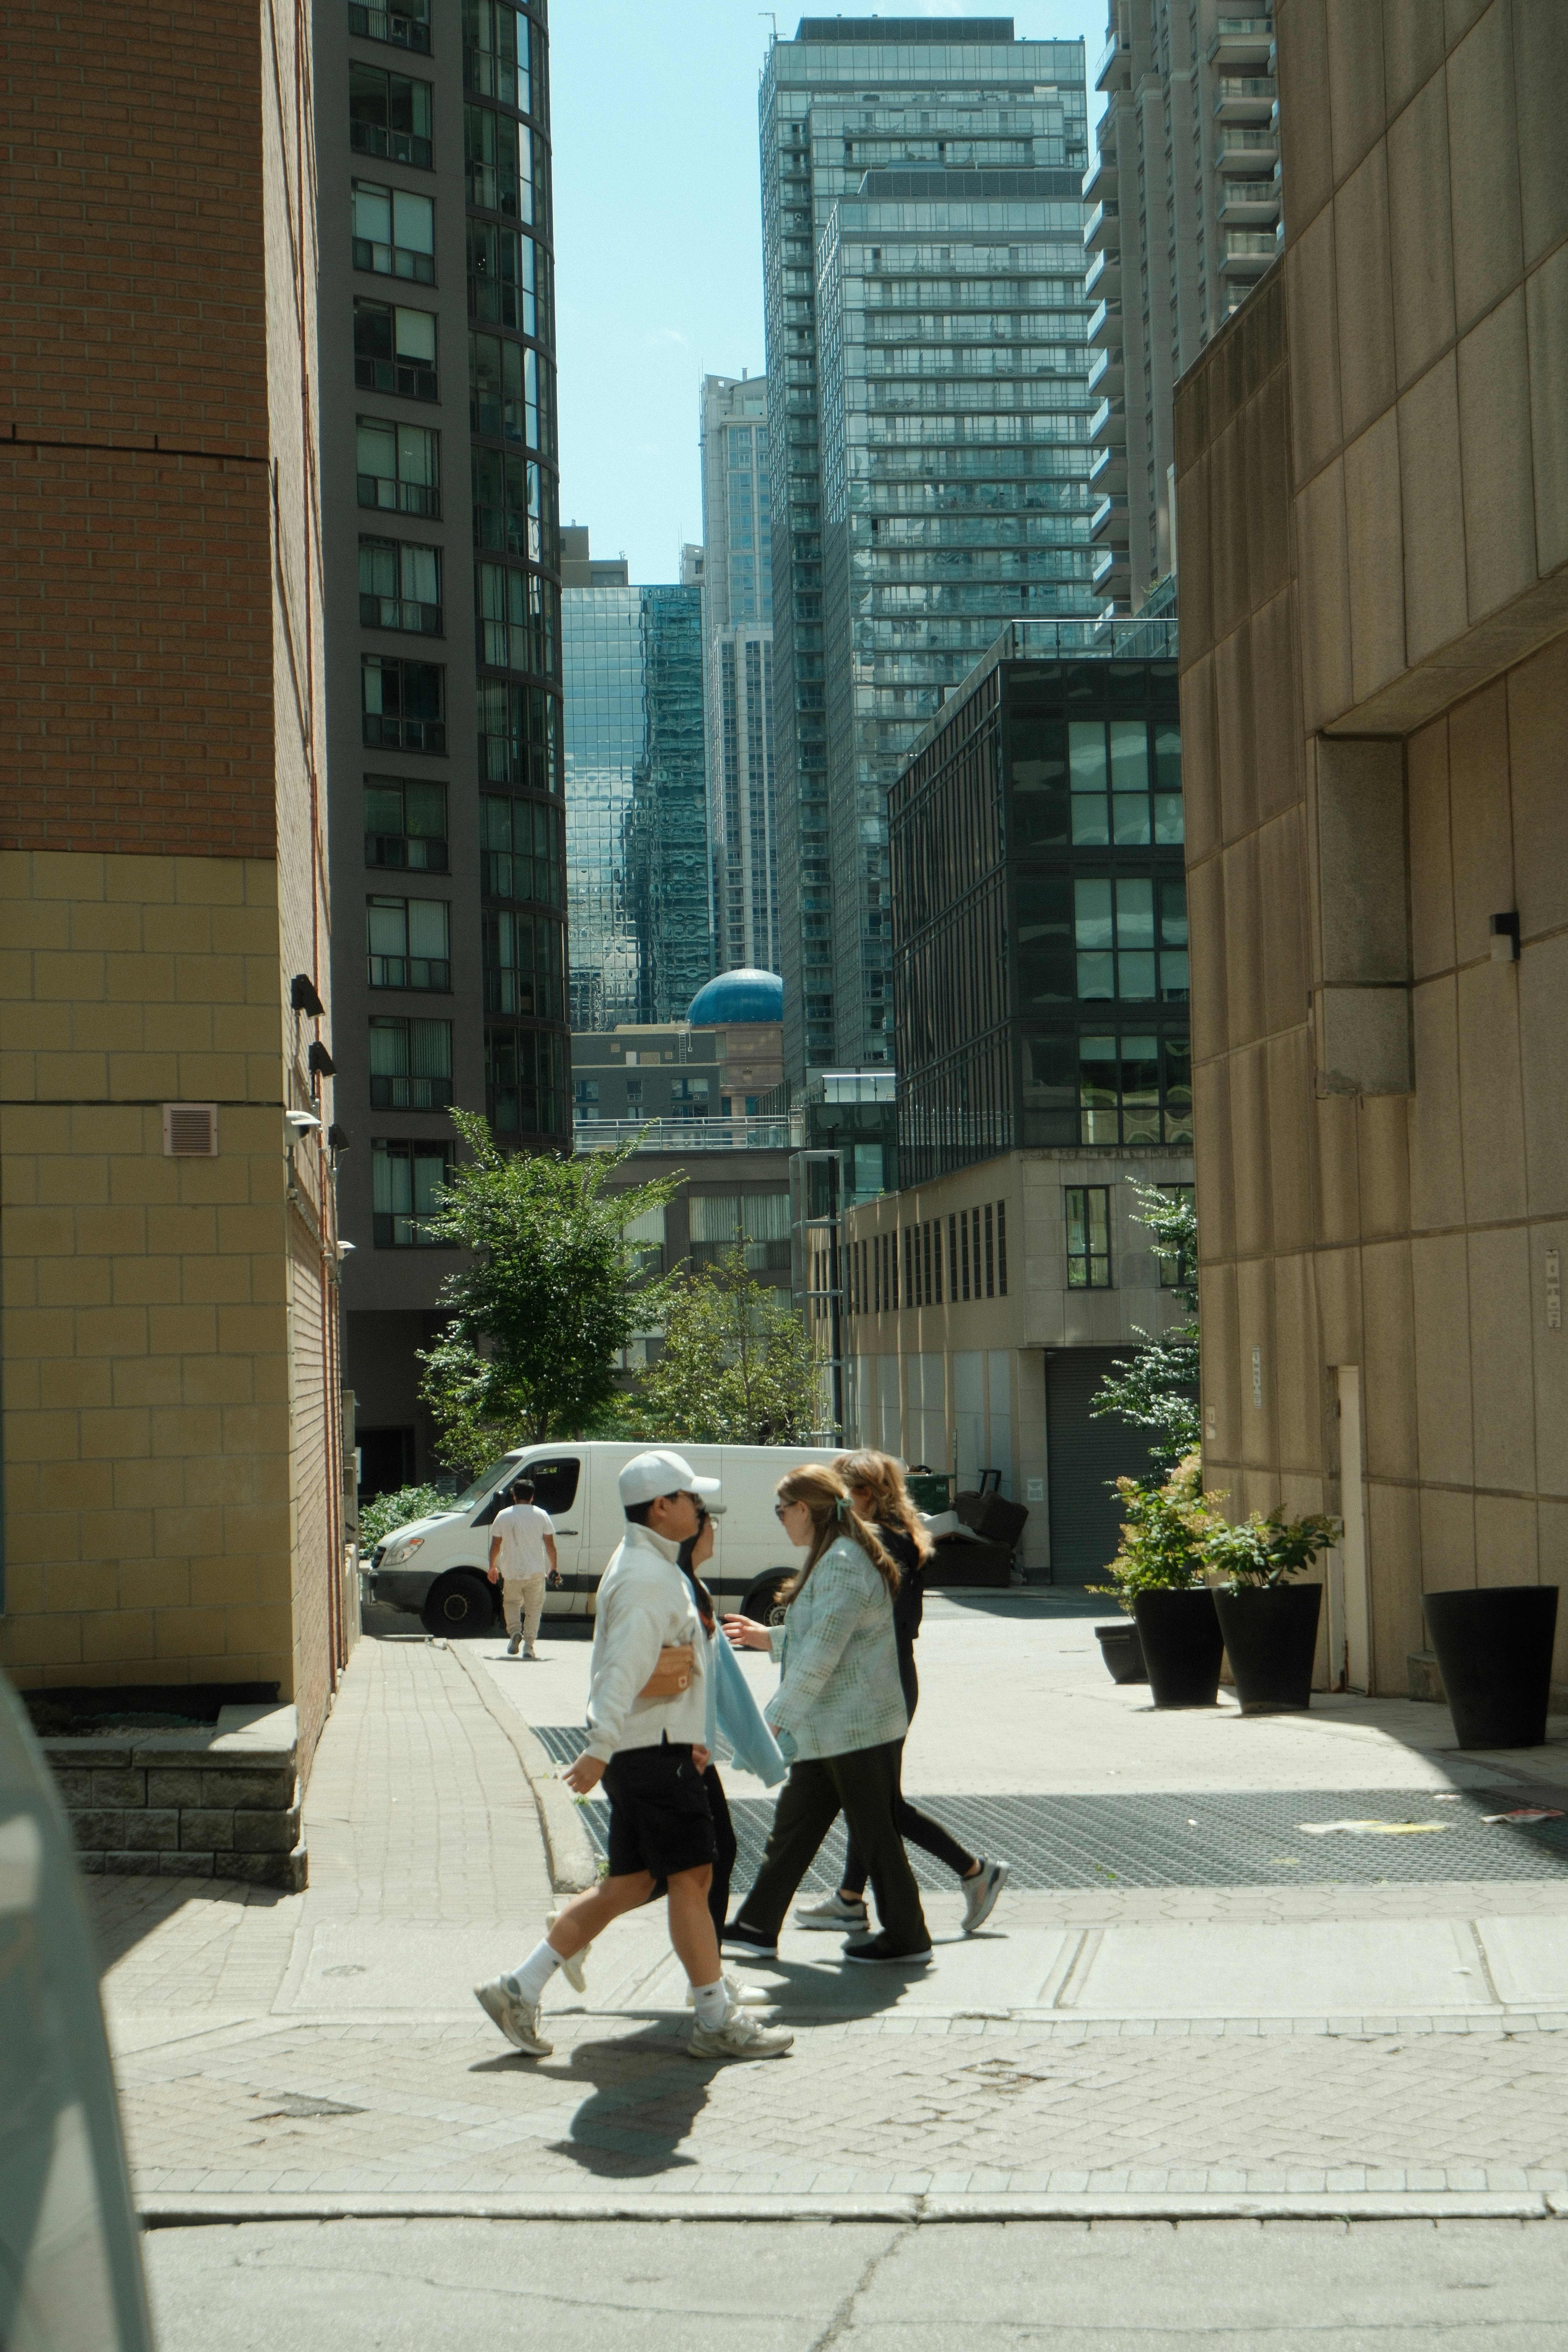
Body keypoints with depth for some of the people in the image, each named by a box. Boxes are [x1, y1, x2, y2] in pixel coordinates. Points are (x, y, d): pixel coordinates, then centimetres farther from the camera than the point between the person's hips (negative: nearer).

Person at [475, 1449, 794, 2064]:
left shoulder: (654, 1568, 18)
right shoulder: (646, 1577, -16)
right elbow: (622, 1671, -26)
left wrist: (690, 1737, 25)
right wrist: (601, 1750, -32)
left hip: (659, 1748, 10)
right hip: (654, 1753, -10)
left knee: (627, 1885, 11)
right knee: (690, 1878, -3)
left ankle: (520, 1990, 13)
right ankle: (718, 2023, 4)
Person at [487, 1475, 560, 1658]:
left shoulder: (503, 1516, 1)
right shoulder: (542, 1516, 1)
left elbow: (496, 1545, 3)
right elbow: (550, 1545, 2)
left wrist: (493, 1567, 17)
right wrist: (554, 1568, 12)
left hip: (512, 1572, 0)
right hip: (536, 1572, 0)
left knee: (512, 1602, 20)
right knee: (533, 1607, 9)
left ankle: (515, 1631, -4)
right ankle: (529, 1645, 1)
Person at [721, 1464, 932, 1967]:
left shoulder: (844, 1564, -19)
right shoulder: (836, 1559, 13)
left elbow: (823, 1653, -23)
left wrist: (777, 1717, -21)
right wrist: (769, 1638, 27)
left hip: (854, 1727, -11)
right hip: (827, 1730, 11)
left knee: (874, 1831, 0)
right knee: (795, 1823, 13)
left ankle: (906, 1939, 10)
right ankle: (758, 1927, 19)